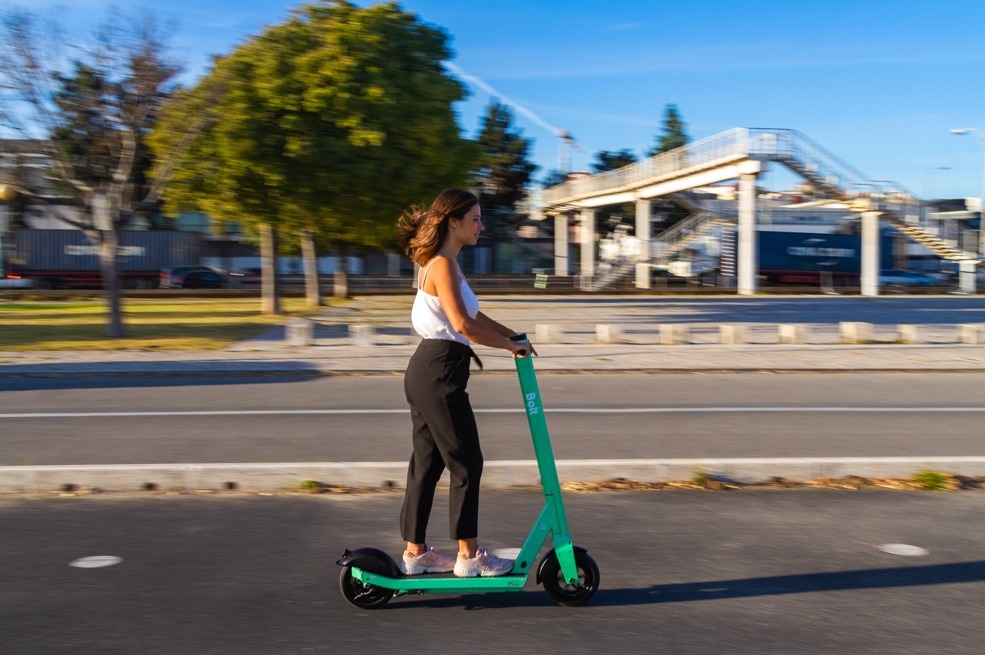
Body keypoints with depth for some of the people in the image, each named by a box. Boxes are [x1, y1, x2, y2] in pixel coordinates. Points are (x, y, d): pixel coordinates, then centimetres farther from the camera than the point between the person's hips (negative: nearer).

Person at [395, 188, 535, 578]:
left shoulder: (444, 264, 18)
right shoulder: (443, 265, -14)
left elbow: (472, 315, 24)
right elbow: (463, 325, -22)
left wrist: (512, 336, 16)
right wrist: (510, 345, -13)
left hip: (427, 372, 10)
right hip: (439, 373, -10)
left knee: (427, 462, 14)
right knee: (466, 462, -1)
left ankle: (416, 552, 22)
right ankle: (469, 556, 9)